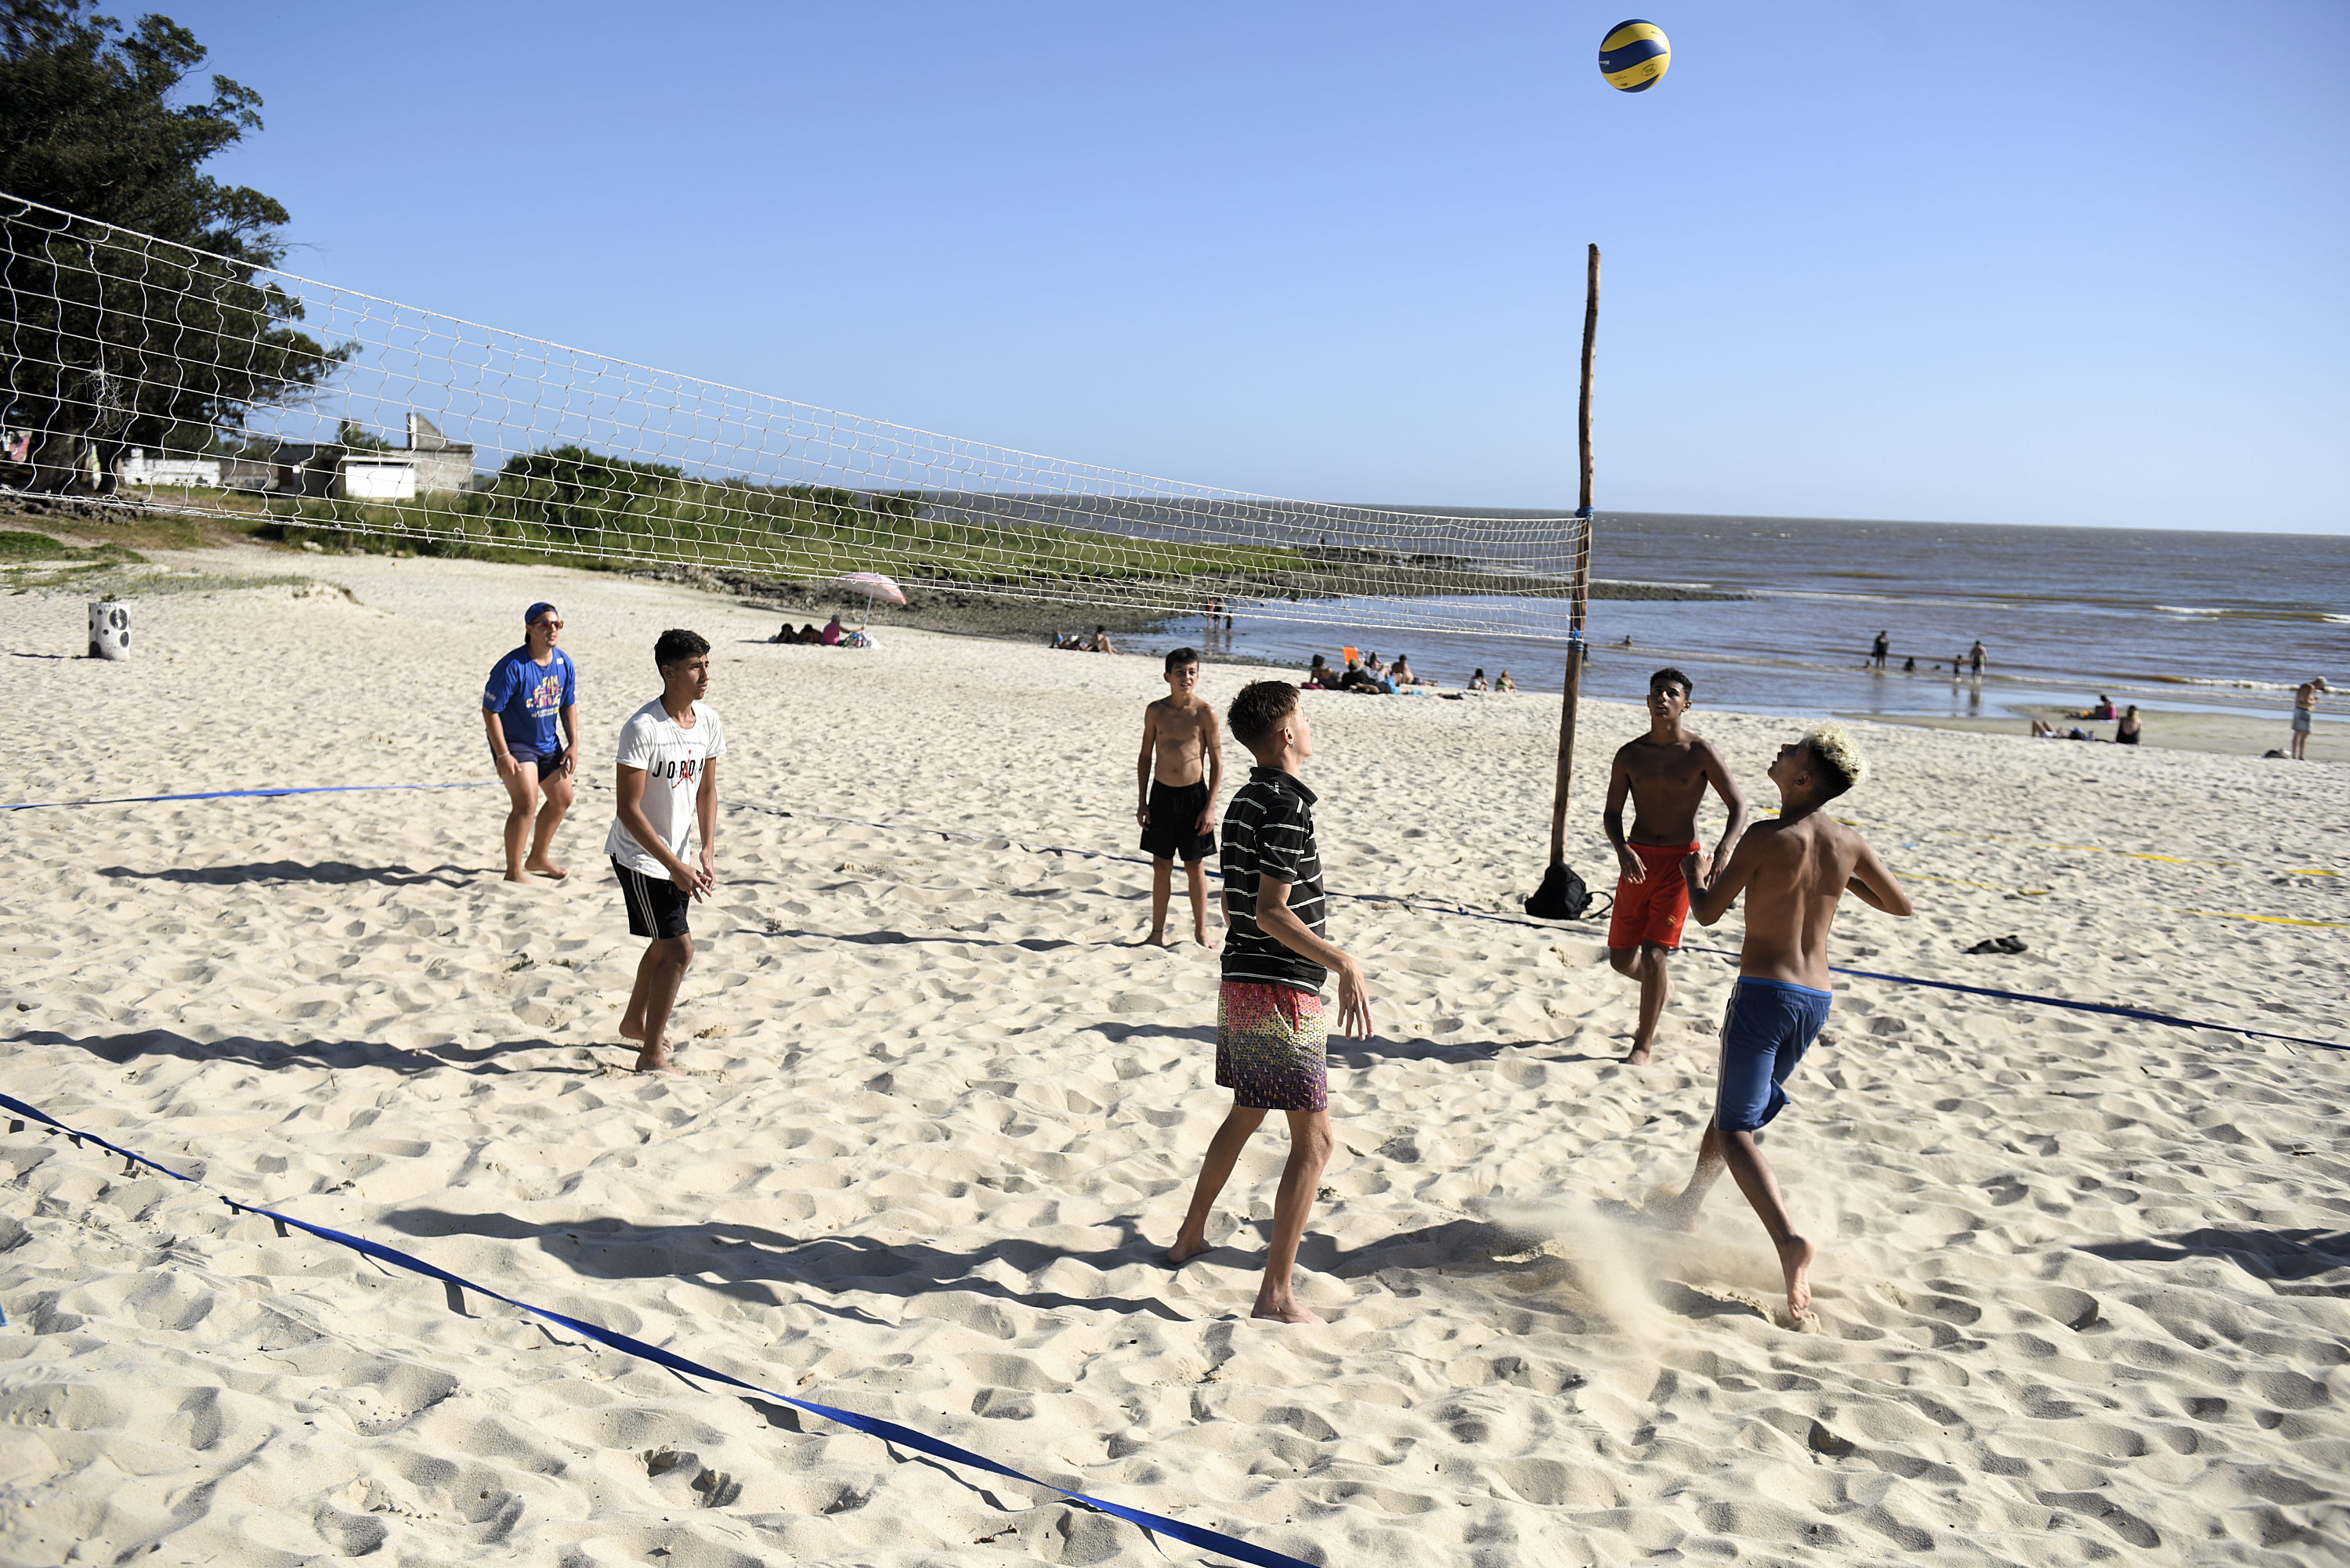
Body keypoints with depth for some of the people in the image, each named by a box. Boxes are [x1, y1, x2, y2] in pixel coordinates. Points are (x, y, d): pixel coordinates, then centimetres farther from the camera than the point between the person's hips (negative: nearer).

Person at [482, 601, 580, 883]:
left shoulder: (565, 664, -4)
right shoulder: (513, 667, -24)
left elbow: (569, 706, 9)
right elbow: (490, 710, -20)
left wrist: (574, 745, 2)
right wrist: (502, 755, -22)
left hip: (548, 743, 8)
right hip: (514, 743, -8)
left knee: (562, 799, 16)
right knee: (526, 804, -17)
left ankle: (538, 858, 36)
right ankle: (514, 871, -3)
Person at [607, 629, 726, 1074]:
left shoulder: (709, 721, -3)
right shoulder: (643, 728, -25)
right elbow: (628, 809, -25)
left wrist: (707, 852, -1)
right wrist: (676, 866, -26)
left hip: (676, 855, 8)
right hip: (639, 857, -8)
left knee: (665, 943, 22)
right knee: (679, 948, -10)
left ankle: (635, 1022, 45)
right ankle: (651, 1054, 2)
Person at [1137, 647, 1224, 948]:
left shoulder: (1205, 713, -7)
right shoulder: (1156, 711, 0)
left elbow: (1217, 762, -3)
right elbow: (1146, 757, 8)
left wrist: (1210, 807, -9)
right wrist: (1142, 802, 4)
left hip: (1194, 794, -2)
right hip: (1161, 793, 2)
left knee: (1195, 866, 6)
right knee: (1161, 865, 9)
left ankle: (1201, 931, 19)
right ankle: (1158, 931, 19)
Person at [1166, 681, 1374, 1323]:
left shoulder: (1244, 801, 11)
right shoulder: (1287, 805, -18)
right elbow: (1271, 913, -24)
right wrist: (1344, 964, -27)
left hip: (1240, 981, 10)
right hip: (1282, 990, -10)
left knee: (1245, 1115, 26)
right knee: (1313, 1139, -4)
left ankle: (1192, 1236, 39)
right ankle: (1276, 1293, -3)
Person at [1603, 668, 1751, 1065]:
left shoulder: (1700, 754, -7)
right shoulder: (1630, 754, 2)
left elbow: (1739, 807, -4)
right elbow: (1612, 812, 6)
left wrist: (1722, 853, -20)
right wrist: (1622, 849, -15)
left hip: (1680, 859, -4)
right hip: (1637, 859, 4)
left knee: (1653, 955, -11)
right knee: (1621, 959, 8)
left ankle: (1643, 1043, 5)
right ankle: (1660, 988, 42)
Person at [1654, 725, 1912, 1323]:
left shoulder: (1768, 840, -15)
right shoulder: (1849, 845, 1)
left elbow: (1708, 913, -9)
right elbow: (1900, 905, 16)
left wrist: (1692, 873, 11)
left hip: (1764, 992, -7)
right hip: (1816, 1000, 7)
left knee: (1736, 1131, -6)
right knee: (1733, 1108, 24)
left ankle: (1790, 1240, -25)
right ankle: (1688, 1207, 40)